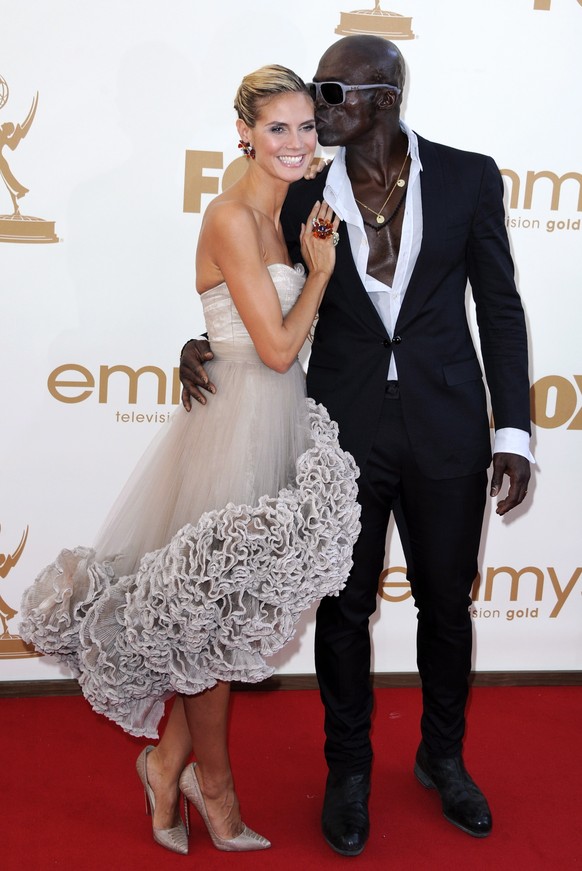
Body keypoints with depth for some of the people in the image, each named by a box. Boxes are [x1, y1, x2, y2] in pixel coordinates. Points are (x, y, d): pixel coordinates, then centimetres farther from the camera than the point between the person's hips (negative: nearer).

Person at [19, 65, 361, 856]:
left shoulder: (283, 215, 11)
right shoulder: (231, 218, -17)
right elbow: (278, 347, -17)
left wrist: (317, 256, 6)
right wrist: (321, 267, -7)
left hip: (277, 420, 9)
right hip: (239, 423, -9)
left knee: (220, 604, 16)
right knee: (218, 603, 6)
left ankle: (170, 760, 31)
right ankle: (213, 782, 26)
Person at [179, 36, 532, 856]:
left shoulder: (468, 177, -3)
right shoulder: (304, 196, 0)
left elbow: (500, 307, 0)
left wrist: (512, 431, -4)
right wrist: (208, 344, -8)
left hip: (447, 433, 0)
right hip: (344, 433, 0)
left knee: (446, 603, 14)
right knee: (344, 608, 11)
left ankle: (443, 756, 38)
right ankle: (348, 767, 33)